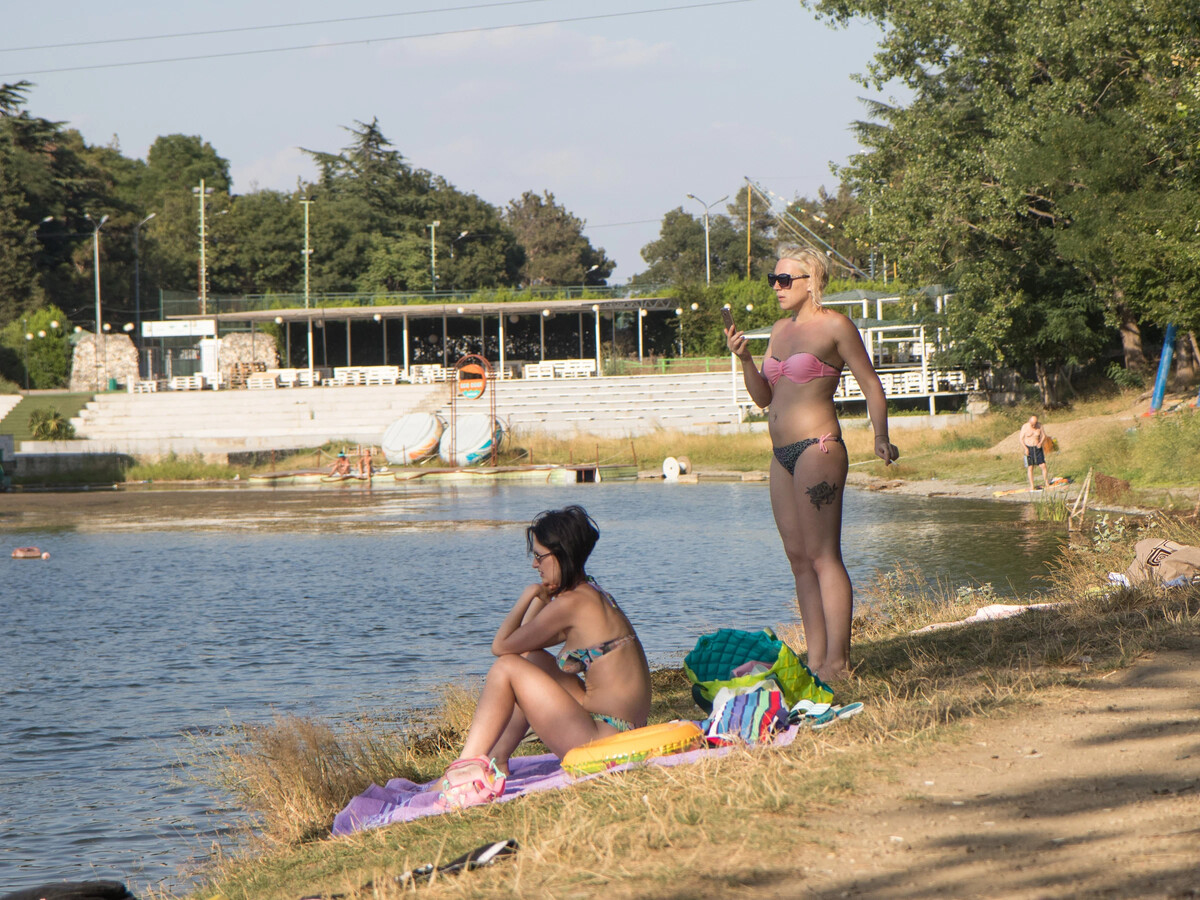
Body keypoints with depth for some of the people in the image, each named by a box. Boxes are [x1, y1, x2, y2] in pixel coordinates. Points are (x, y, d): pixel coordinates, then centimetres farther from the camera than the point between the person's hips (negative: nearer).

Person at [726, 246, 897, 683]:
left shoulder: (835, 326, -5)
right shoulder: (781, 329, 16)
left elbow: (872, 386, -6)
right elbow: (763, 397, 18)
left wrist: (881, 438, -18)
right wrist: (744, 358, 1)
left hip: (818, 448, -8)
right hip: (783, 454, 8)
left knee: (823, 556, -10)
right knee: (799, 558, 7)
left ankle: (837, 663, -11)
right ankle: (816, 660, 9)